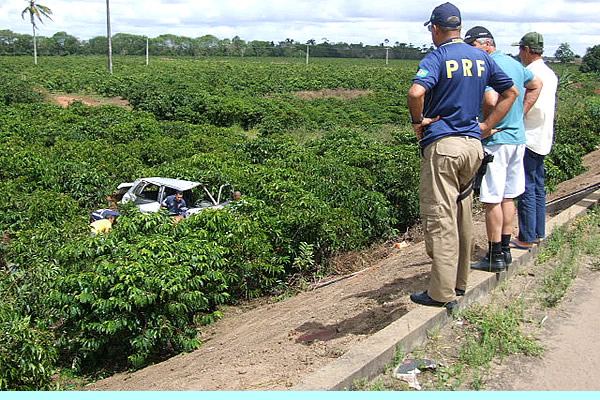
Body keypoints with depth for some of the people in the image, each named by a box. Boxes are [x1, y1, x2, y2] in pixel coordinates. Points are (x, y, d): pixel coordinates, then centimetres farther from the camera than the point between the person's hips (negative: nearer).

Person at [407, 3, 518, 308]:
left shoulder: (437, 57, -9)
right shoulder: (482, 58, 12)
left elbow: (416, 92, -27)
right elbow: (510, 92, 18)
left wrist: (418, 121, -9)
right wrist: (487, 126, 14)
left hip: (442, 146, -7)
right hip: (473, 145, 7)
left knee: (440, 217, -3)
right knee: (463, 216, 16)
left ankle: (442, 293, 2)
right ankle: (459, 281, 28)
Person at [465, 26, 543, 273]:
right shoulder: (515, 63, 13)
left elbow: (491, 100, -30)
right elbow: (536, 85, 29)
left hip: (496, 140, -9)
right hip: (518, 137, 9)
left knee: (492, 199, -2)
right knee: (507, 197, 15)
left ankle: (495, 256, 4)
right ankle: (505, 249, 24)